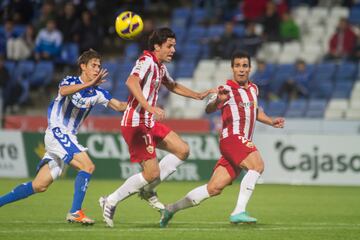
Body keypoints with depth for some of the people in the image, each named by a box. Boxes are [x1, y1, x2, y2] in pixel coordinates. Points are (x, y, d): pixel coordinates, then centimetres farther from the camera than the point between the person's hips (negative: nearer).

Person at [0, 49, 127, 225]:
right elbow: (63, 91, -30)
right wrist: (89, 84, -40)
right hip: (56, 132, -7)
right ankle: (75, 212, -21)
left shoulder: (97, 93, 11)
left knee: (40, 186, 5)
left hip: (68, 138, 8)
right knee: (87, 166, -22)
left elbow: (119, 106, 9)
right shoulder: (70, 81, -6)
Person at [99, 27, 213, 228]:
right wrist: (149, 107, -46)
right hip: (136, 123, -10)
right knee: (152, 172, -10)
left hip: (149, 122, 10)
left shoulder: (160, 66, 16)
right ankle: (111, 202, 2)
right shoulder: (146, 61, -15)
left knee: (183, 150, 5)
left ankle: (148, 189, 10)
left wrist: (198, 95, 28)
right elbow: (131, 82, -34)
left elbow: (173, 86, 36)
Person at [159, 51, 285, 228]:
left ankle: (171, 209, 14)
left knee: (214, 188, 3)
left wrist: (271, 121, 21)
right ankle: (239, 212, -33)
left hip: (244, 143, 7)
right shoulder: (227, 89, -6)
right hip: (232, 138, -7)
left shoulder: (253, 89, 18)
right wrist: (218, 100, -42)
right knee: (257, 165, -31)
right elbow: (209, 109, -20)